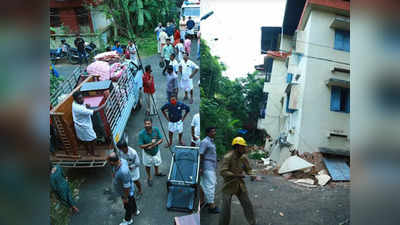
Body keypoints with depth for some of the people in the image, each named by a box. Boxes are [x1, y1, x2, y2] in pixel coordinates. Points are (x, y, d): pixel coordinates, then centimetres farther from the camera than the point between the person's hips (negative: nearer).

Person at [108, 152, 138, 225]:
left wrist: (125, 198, -16)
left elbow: (127, 187, -32)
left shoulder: (123, 172, -46)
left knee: (127, 206, 23)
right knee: (132, 200, 34)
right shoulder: (121, 160, -22)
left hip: (127, 192, -7)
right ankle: (135, 210, 62)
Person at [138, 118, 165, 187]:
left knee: (156, 163, 28)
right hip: (147, 153, -2)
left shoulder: (156, 130, -22)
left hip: (156, 151, 3)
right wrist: (150, 143, -36)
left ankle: (156, 173, 59)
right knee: (148, 165, 22)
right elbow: (141, 146, -25)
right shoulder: (141, 133, -28)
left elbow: (161, 140, -13)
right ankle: (149, 177, 49)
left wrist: (154, 145, -28)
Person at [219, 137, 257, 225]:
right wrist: (236, 175, -33)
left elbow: (248, 169, 8)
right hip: (228, 186, -5)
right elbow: (223, 172, -26)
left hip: (240, 185, 5)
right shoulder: (228, 157, -20)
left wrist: (252, 175, -14)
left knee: (247, 204, 9)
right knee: (226, 208, -4)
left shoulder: (244, 157, -3)